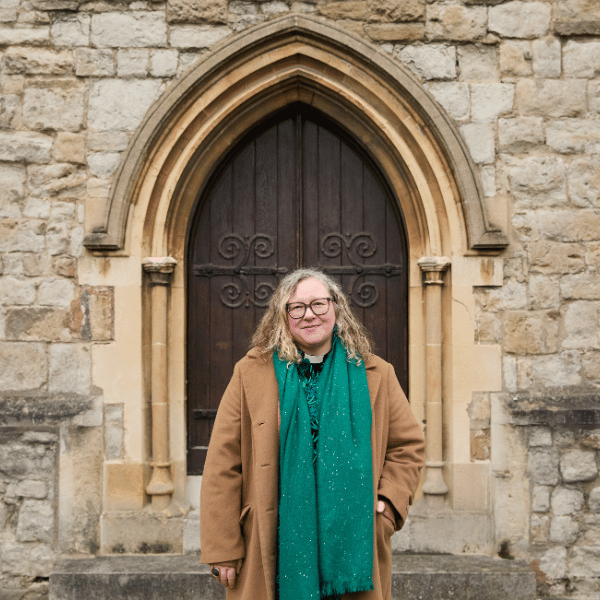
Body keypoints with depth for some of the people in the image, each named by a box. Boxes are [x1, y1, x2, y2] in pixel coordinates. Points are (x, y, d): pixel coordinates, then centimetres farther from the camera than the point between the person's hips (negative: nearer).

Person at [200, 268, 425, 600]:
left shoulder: (375, 374, 7)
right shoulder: (251, 373, 1)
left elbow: (408, 444, 15)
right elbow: (223, 464, -1)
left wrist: (389, 501, -1)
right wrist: (222, 549, -6)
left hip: (351, 544, 1)